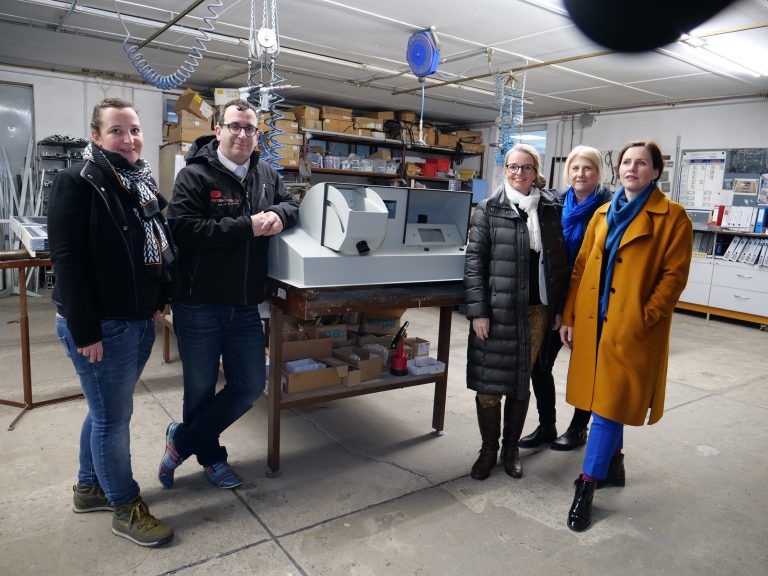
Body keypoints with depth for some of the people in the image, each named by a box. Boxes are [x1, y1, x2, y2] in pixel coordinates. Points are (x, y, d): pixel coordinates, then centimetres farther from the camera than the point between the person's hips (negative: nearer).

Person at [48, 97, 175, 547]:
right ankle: (126, 508, 22)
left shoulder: (143, 183, 11)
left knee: (107, 410, 21)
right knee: (114, 417, 4)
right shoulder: (78, 182, -13)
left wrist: (159, 300, 10)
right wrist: (84, 330, -20)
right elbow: (67, 258, -18)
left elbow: (160, 247, 18)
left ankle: (90, 488, 39)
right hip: (100, 326, -8)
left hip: (139, 321, 8)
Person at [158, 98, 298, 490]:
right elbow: (183, 229, -20)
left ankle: (182, 440, 27)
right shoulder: (194, 175, -9)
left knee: (250, 386, 10)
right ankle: (210, 457, 34)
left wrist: (278, 215, -7)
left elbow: (290, 205, 18)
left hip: (245, 307, 6)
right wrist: (247, 226, -21)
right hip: (199, 306, -5)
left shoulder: (267, 174, 9)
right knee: (201, 389, 10)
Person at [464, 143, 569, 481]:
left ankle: (511, 448, 30)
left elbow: (560, 262, 9)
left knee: (521, 382, 12)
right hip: (497, 310, -2)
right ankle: (488, 449, 24)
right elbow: (474, 261, -5)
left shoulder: (550, 211, 6)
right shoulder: (489, 210, -1)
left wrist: (559, 309, 5)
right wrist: (477, 311, -11)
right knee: (489, 383, 3)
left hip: (536, 310, 2)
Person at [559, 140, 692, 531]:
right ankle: (613, 463, 36)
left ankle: (588, 485, 7)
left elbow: (674, 275, -7)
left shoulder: (672, 216, -3)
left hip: (633, 328, -5)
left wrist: (643, 319, -15)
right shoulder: (603, 214, 13)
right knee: (602, 398, 16)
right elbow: (581, 267, 11)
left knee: (609, 404, -3)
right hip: (593, 321, 6)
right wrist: (569, 317, 6)